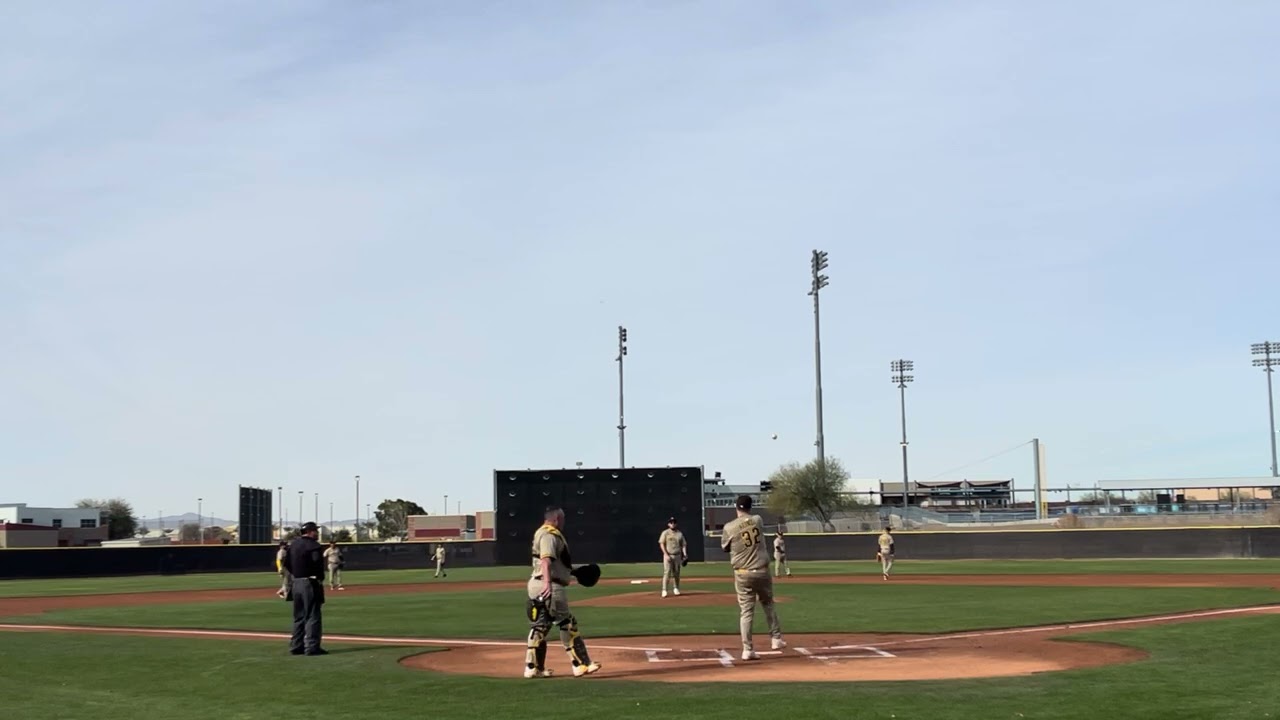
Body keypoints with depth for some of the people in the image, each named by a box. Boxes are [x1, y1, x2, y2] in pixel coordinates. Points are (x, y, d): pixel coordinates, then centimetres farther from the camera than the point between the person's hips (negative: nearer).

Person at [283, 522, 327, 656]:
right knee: (312, 616, -4)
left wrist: (296, 574, 15)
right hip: (310, 583, -8)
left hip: (296, 583, 8)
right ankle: (312, 647, -5)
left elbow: (287, 563, 15)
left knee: (299, 616, 15)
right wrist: (320, 578, -9)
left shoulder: (293, 544, 11)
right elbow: (317, 564, -22)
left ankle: (296, 646, 17)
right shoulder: (314, 546, -14)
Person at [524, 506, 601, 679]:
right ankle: (581, 664, 0)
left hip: (538, 586, 11)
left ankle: (533, 668, 11)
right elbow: (546, 559, -29)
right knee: (567, 624, -4)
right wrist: (547, 582, -42)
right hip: (550, 587, -10)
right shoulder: (550, 535, -13)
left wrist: (572, 567, 37)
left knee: (539, 626, 10)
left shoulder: (543, 533, 20)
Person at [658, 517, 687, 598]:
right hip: (668, 556, -3)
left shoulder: (680, 533, 10)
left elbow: (683, 545, 10)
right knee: (667, 572, -11)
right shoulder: (665, 533, 1)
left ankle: (676, 589, 17)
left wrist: (685, 555, -3)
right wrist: (666, 554, -14)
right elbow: (661, 544, -4)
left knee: (676, 573, 6)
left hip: (677, 556, 3)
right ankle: (664, 590, -12)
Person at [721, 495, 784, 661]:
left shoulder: (729, 527, -8)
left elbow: (725, 548, 8)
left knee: (746, 611, 1)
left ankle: (747, 649, -3)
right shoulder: (758, 520, 0)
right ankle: (776, 639, 23)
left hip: (743, 574, -2)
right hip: (762, 572, 2)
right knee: (768, 605, 22)